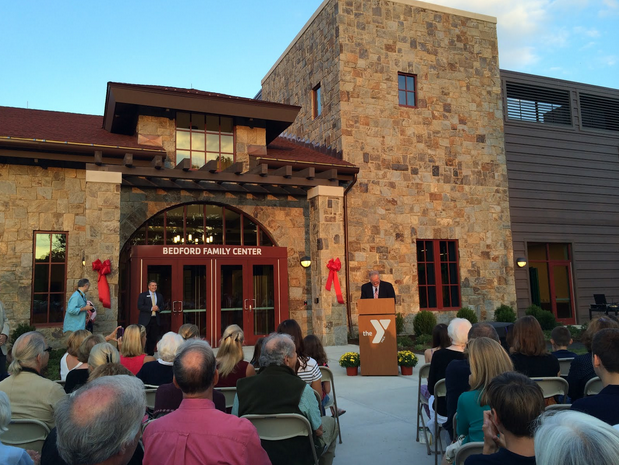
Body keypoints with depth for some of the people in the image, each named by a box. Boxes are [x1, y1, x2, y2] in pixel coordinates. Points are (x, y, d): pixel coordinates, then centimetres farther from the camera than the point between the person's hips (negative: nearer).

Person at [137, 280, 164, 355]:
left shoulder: (160, 296, 15)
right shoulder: (142, 295, 1)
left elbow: (163, 306, 15)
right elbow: (139, 306, -9)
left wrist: (158, 308, -9)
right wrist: (151, 308, -18)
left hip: (156, 320, 4)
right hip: (145, 320, -4)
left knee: (153, 338, 4)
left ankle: (150, 354, 13)